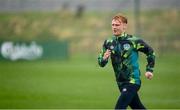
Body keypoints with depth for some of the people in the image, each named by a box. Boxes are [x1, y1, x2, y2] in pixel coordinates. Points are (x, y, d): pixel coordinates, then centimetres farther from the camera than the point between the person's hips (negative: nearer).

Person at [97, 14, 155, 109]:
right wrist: (104, 58, -19)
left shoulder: (133, 41, -11)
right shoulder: (108, 43, 1)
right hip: (121, 83, 6)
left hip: (132, 81, -6)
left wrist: (149, 70, -3)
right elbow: (101, 63, 4)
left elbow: (150, 52, 2)